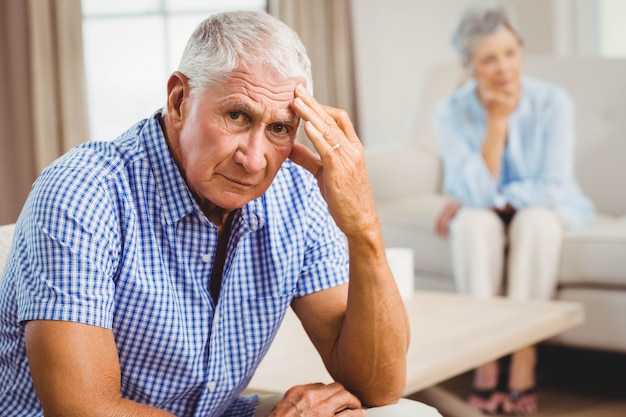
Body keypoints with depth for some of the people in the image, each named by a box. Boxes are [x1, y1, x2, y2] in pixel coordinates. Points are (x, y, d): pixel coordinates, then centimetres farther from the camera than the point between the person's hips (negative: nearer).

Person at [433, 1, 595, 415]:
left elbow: (555, 188, -19)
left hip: (543, 209, -1)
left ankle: (523, 360, -28)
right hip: (484, 212, 1)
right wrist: (497, 122, -28)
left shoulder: (552, 102, -18)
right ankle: (485, 360, -28)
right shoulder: (452, 113, -15)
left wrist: (494, 198, -17)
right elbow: (475, 194, -22)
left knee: (535, 221, -35)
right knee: (475, 222, -33)